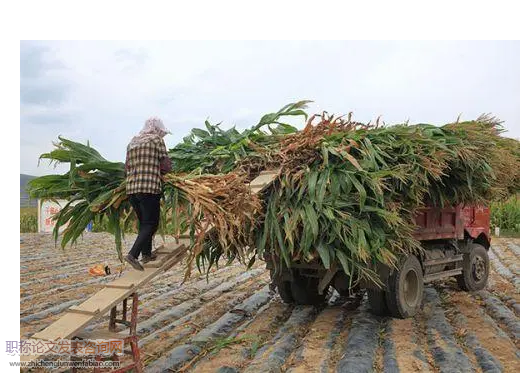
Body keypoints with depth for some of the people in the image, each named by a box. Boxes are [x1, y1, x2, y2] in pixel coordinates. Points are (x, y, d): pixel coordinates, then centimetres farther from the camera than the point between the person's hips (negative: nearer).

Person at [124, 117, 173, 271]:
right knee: (151, 224, -2)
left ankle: (146, 254, 24)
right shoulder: (156, 140, 0)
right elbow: (167, 166, -4)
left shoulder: (132, 142, 18)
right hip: (150, 187, -7)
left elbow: (127, 168, 19)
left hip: (131, 188, 7)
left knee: (143, 222, 19)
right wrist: (159, 171, 15)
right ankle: (133, 254, -15)